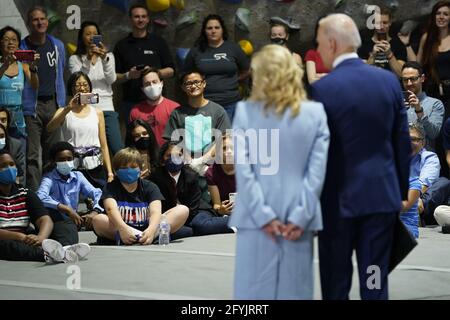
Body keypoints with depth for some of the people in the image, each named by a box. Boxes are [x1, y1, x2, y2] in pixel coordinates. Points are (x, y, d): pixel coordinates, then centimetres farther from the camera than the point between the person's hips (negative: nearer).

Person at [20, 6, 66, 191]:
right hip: (31, 105, -4)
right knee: (32, 155, -7)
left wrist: (61, 104, 13)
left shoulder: (57, 46, 11)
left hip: (52, 104, 4)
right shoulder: (21, 48, -2)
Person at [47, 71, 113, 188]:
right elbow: (50, 128, -14)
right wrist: (68, 109, -23)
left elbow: (104, 145, 9)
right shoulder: (64, 112, 8)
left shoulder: (97, 113, 12)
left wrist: (109, 171, 0)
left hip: (95, 167, 1)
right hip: (72, 167, -1)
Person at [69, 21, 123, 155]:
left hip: (106, 108, 1)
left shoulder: (108, 56, 14)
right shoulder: (75, 59, 8)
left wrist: (104, 59, -15)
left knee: (119, 150, -7)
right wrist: (88, 59, -19)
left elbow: (111, 80, -1)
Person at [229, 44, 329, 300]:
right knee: (295, 289, 5)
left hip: (257, 218, -1)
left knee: (255, 289, 4)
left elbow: (243, 170, -7)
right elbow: (317, 171, -3)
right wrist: (300, 216, -4)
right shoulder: (316, 113, 2)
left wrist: (264, 216, -6)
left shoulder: (245, 112, -2)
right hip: (298, 219, 1)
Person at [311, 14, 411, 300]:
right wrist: (402, 190, 16)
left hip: (339, 198, -3)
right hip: (383, 195, 4)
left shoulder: (321, 89, -12)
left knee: (336, 285, 7)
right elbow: (403, 142, 6)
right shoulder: (389, 80, 1)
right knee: (376, 282, 8)